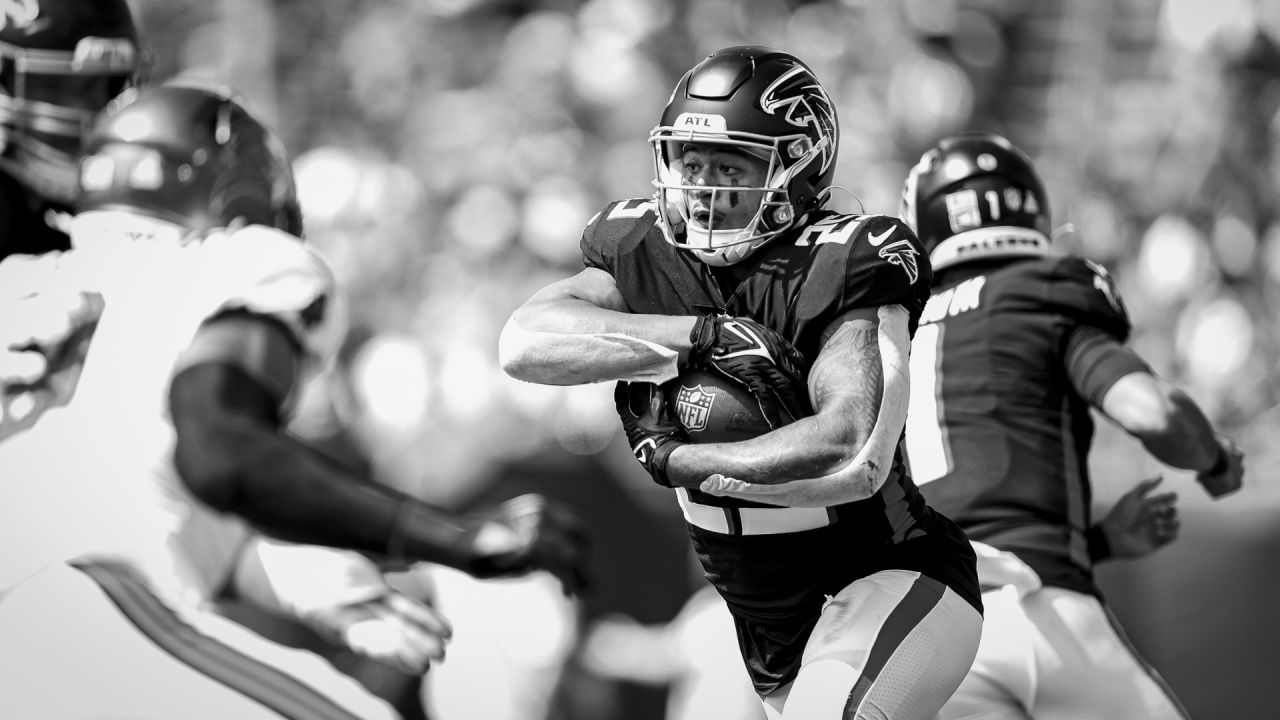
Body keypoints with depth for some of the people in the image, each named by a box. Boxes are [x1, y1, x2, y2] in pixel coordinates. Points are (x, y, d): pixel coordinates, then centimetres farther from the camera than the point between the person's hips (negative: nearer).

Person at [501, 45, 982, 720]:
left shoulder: (840, 271, -21)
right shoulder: (645, 254, -4)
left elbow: (852, 460, -35)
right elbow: (524, 341, -22)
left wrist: (672, 459, -25)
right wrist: (704, 335, -32)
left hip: (888, 584, -7)